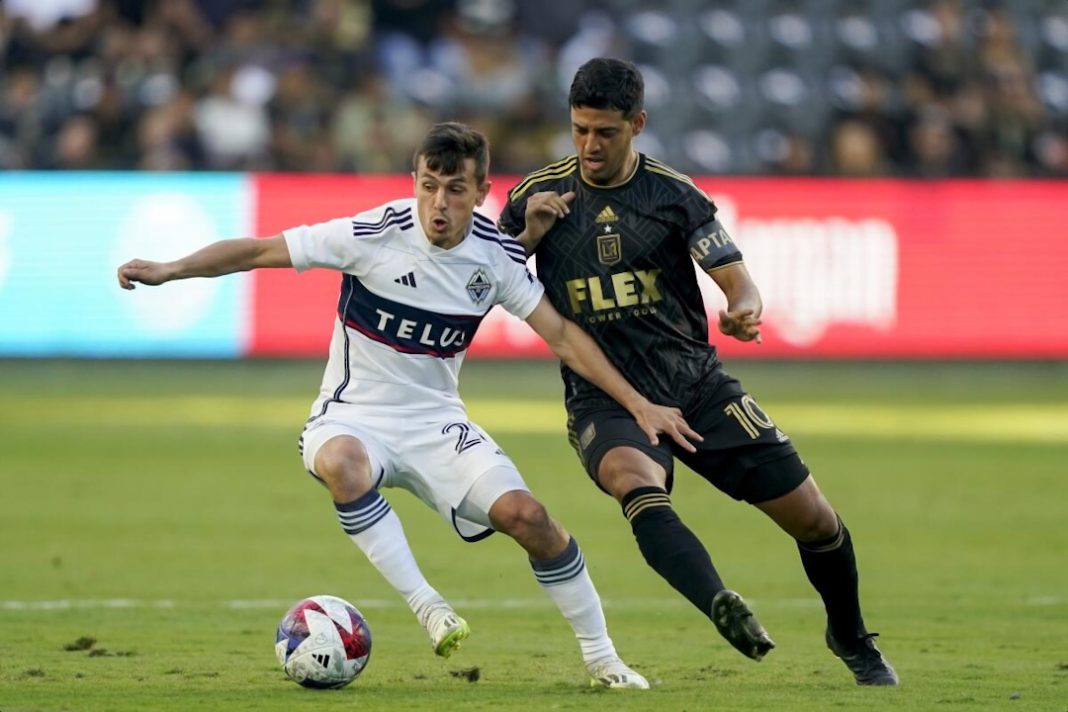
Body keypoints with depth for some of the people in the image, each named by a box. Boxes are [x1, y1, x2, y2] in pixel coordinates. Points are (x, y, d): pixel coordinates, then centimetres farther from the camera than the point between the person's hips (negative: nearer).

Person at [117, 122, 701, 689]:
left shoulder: (496, 254, -6)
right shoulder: (374, 234, -17)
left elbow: (561, 335, 2)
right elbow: (259, 251, -11)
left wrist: (638, 405, -3)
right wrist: (167, 271, -18)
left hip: (436, 422, 3)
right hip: (353, 418, -3)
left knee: (526, 515, -17)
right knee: (341, 464, -40)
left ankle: (601, 659, 1)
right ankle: (426, 606, -32)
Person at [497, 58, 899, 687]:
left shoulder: (673, 194, -2)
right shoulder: (538, 195, 1)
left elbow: (738, 282, -7)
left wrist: (745, 310, -30)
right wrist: (529, 236, -12)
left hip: (697, 384, 1)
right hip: (605, 399, -1)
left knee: (813, 518, 1)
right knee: (634, 478, -38)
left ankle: (852, 640, 29)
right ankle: (726, 612, -55)